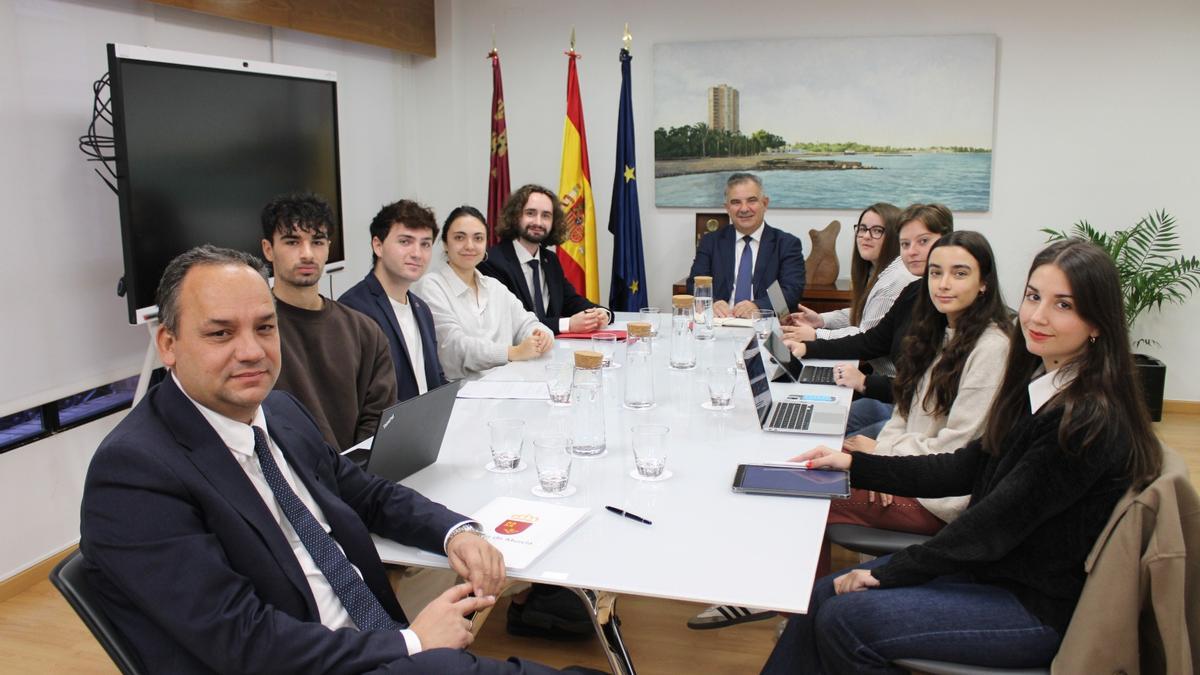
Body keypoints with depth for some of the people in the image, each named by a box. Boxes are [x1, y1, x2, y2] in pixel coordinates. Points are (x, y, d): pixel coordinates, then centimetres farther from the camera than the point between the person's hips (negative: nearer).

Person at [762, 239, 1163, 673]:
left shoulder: (1092, 421, -24)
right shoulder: (1036, 384, 4)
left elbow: (999, 520, -23)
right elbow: (967, 468, 9)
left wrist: (888, 572, -16)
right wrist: (854, 465, 4)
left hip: (1043, 609, -8)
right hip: (991, 563, 8)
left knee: (844, 620, -17)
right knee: (820, 596, -1)